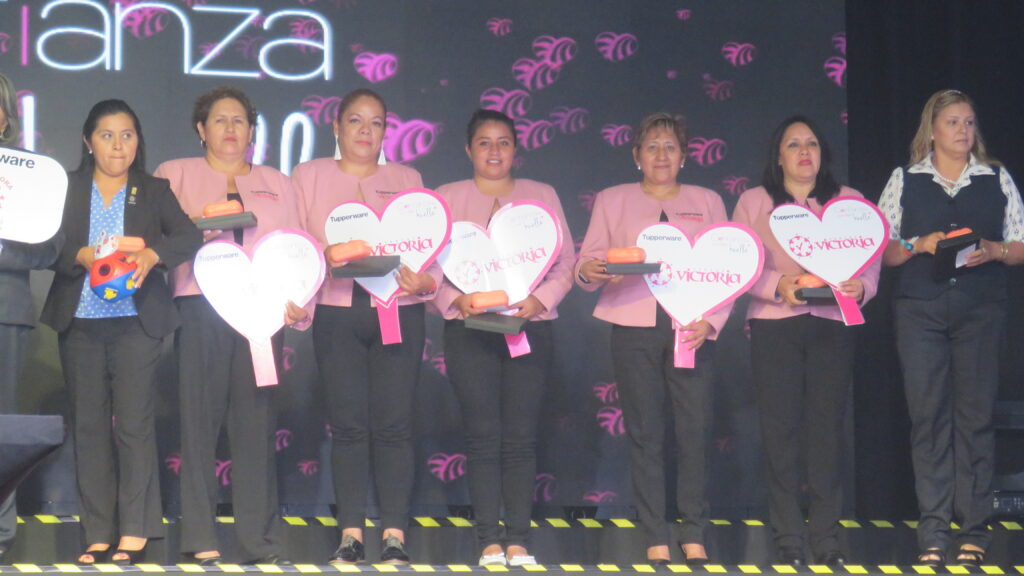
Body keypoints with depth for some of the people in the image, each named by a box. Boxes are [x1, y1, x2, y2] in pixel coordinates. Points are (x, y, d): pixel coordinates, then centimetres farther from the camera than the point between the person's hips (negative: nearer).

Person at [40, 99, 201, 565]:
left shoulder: (155, 191, 9)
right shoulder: (66, 189, 10)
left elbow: (190, 238, -4)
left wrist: (152, 254, -22)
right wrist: (82, 256, -19)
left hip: (136, 322, -1)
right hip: (79, 322, 1)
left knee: (134, 424, -6)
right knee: (89, 427, 3)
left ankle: (135, 532, -2)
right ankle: (98, 535, 7)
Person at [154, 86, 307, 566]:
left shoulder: (277, 184, 22)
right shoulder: (175, 175, 16)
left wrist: (299, 301, 1)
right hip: (199, 310, -2)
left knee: (256, 423, -2)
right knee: (200, 421, -7)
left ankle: (263, 543, 0)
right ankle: (201, 540, -4)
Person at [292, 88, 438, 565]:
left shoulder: (407, 179, 16)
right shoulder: (309, 176, 14)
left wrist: (424, 280, -12)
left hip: (399, 311, 0)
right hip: (337, 311, 0)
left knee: (393, 423, -4)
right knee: (348, 424, -3)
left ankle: (395, 533, 0)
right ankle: (351, 533, 3)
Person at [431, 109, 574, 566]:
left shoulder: (542, 195, 14)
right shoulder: (447, 198, 11)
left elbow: (565, 263, 8)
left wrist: (540, 300, -9)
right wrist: (455, 300, -13)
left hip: (530, 327, 1)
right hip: (469, 330, -1)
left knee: (521, 436, -2)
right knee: (482, 434, -3)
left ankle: (518, 540, 2)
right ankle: (489, 540, 1)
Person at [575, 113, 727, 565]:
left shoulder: (707, 202, 15)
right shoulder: (612, 201, 15)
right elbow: (588, 259, 7)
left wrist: (710, 321, -7)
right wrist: (590, 271, -18)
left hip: (691, 328, 0)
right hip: (634, 328, 0)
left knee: (695, 431, -6)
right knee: (645, 433, -1)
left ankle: (694, 537, 1)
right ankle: (655, 540, 3)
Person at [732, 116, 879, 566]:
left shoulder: (849, 201, 14)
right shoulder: (753, 202, 10)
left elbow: (871, 262, 7)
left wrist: (859, 287, -15)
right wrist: (777, 285, -16)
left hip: (833, 326, 1)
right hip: (774, 326, -1)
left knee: (827, 429, -2)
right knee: (781, 431, -2)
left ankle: (827, 539, 4)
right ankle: (788, 541, 3)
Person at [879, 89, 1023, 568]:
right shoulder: (904, 181, 10)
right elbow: (883, 251, 7)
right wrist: (920, 245, -10)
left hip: (981, 310, 0)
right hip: (920, 309, 0)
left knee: (976, 415, -1)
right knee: (928, 415, -3)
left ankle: (974, 529, 4)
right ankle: (933, 532, 1)